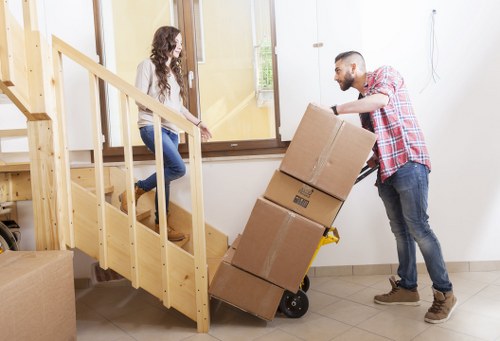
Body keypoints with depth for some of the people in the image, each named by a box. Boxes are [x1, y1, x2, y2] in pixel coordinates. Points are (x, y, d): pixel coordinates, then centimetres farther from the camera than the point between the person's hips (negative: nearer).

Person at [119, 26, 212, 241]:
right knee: (178, 168, -22)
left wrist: (197, 122, 16)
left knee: (166, 175, 5)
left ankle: (161, 224, 14)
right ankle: (134, 192, -5)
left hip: (171, 130, 7)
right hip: (151, 125, -7)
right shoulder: (148, 65, -1)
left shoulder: (175, 70, 20)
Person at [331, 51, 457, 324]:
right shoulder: (362, 101, 21)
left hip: (408, 163, -8)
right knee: (400, 229, 11)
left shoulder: (385, 74, 0)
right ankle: (407, 287, 21)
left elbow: (380, 99, -23)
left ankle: (444, 293, 2)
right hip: (386, 170, 8)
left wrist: (336, 110, -20)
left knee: (418, 227, -9)